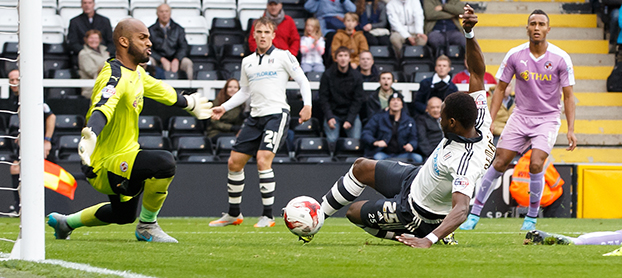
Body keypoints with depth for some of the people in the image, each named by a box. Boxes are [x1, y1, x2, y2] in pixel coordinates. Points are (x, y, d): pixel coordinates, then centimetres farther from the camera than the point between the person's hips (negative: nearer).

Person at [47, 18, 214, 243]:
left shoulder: (136, 72, 9)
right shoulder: (115, 76, -22)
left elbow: (162, 91, 30)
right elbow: (102, 108, -42)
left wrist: (189, 104, 46)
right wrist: (90, 135, -62)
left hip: (122, 158, 11)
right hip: (102, 165, -11)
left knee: (123, 214, 30)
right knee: (164, 163, -31)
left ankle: (64, 222, 45)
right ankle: (147, 226, -11)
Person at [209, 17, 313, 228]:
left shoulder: (283, 56, 0)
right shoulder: (247, 62, 16)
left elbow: (302, 80, 1)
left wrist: (307, 105, -13)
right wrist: (224, 108, 14)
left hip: (277, 114, -6)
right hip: (255, 116, 6)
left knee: (263, 160, -21)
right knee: (234, 162, 4)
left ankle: (268, 216, -15)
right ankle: (234, 214, 19)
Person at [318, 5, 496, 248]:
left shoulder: (465, 163, -44)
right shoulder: (481, 125, -21)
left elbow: (461, 210, -53)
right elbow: (477, 72, -14)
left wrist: (429, 240, -64)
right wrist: (469, 34, -26)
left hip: (416, 212, -9)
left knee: (354, 213, 11)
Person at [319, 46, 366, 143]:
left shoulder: (357, 76, 0)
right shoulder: (327, 75, -2)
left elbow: (358, 100, -1)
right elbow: (324, 98, -2)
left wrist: (350, 120, -13)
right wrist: (329, 117, -16)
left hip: (351, 114, 1)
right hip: (333, 113, -1)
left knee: (356, 139, -19)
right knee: (332, 139, -23)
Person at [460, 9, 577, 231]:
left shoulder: (560, 58, -10)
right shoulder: (515, 55, -6)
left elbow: (568, 96, -5)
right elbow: (500, 89, 3)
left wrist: (571, 129, -12)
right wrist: (490, 121, -5)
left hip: (548, 119, -2)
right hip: (521, 116, 2)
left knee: (536, 164, -20)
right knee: (499, 163, -5)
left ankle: (531, 218, -2)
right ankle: (474, 214, 4)